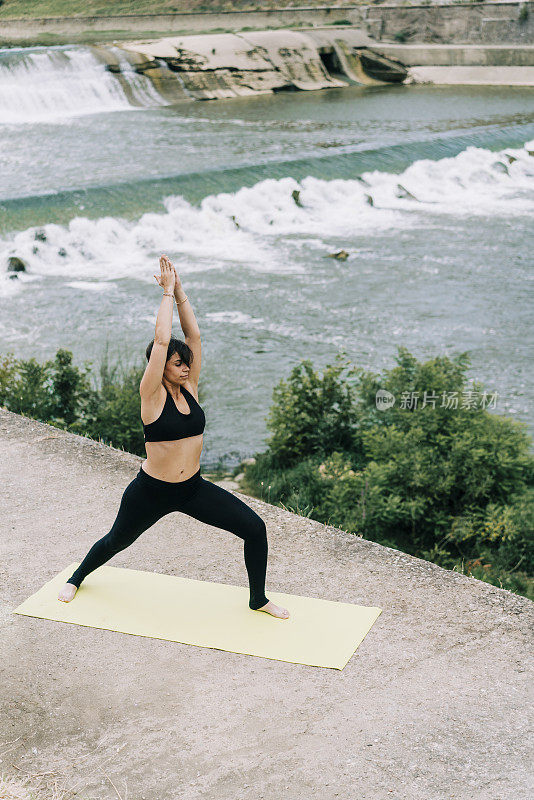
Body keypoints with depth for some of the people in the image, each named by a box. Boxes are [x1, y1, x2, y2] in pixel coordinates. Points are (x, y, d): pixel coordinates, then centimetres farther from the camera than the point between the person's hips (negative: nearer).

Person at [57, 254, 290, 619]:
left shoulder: (189, 389, -2)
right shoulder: (153, 395, -15)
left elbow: (194, 335, -6)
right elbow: (161, 340, -26)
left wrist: (181, 291, -7)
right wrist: (168, 291, -18)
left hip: (194, 489, 4)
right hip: (151, 492, -4)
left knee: (255, 528, -8)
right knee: (117, 541, 21)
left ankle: (258, 599, 13)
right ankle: (78, 578, 53)